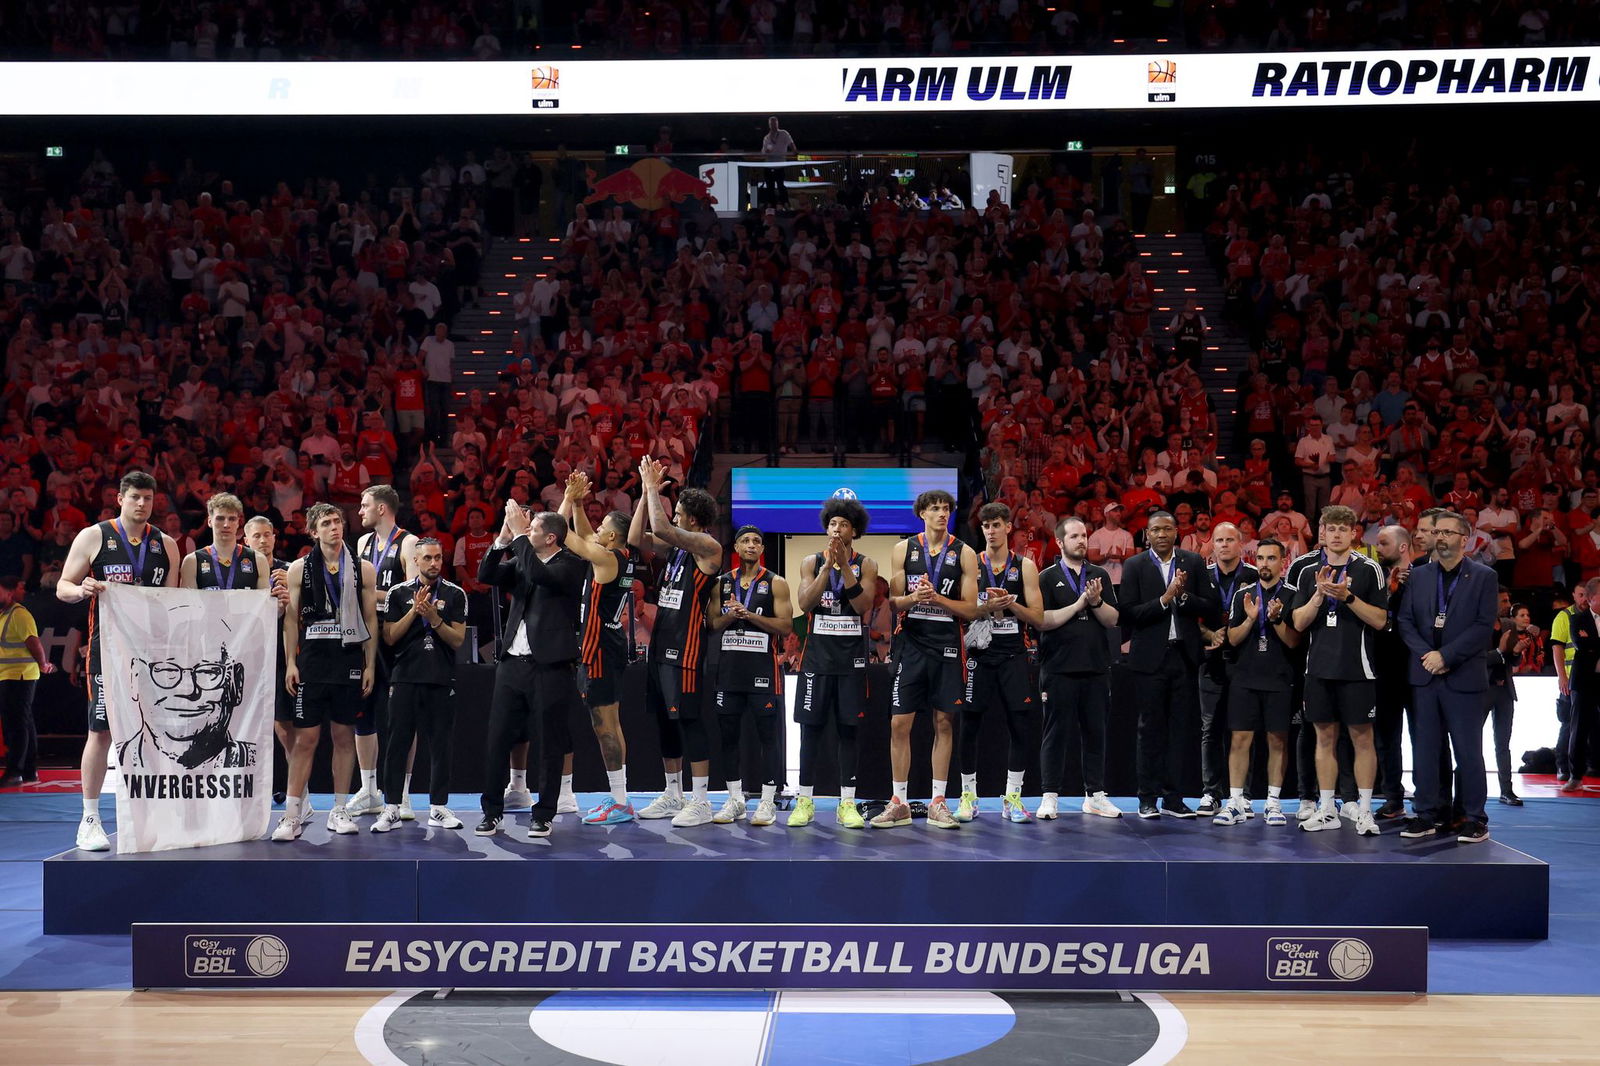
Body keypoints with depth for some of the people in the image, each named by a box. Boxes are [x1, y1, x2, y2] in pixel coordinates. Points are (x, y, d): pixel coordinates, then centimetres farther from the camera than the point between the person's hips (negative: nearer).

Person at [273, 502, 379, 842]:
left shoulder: (363, 569, 6)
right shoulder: (300, 568, 5)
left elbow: (370, 619, 8)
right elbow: (291, 618, 6)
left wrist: (370, 665, 3)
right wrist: (290, 663, -2)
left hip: (350, 661, 1)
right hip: (312, 660, -1)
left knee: (344, 736, 6)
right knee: (305, 738, -3)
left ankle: (339, 811, 14)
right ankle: (292, 815, -1)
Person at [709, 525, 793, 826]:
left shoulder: (775, 583, 1)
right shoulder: (722, 582, 11)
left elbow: (786, 626, -7)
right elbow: (711, 625, 10)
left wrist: (749, 615, -15)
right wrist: (730, 615, -10)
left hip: (763, 666, -4)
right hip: (729, 666, 4)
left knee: (767, 734, -2)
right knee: (728, 733, 6)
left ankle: (768, 801, 3)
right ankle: (735, 799, 15)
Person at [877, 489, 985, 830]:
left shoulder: (964, 553, 3)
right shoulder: (903, 549, 5)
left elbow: (969, 610, -1)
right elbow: (892, 601, 3)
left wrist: (937, 598, -16)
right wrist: (913, 598, -17)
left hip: (947, 647, 0)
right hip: (911, 644, 0)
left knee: (944, 723, 3)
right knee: (899, 723, -1)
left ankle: (938, 802, 11)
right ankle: (899, 804, 8)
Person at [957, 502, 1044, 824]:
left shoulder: (1025, 566, 4)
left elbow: (1038, 618, 1)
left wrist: (1009, 603, -14)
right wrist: (988, 605, -14)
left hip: (1014, 656, 0)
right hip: (979, 655, 0)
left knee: (1020, 725, -1)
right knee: (969, 724, 1)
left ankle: (1012, 798, 10)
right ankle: (968, 796, 12)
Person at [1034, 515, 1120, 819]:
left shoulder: (1100, 575, 11)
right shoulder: (1048, 577, 1)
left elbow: (1113, 620, 6)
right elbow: (1041, 621, -9)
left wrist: (1096, 601, -12)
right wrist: (1079, 603, -12)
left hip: (1096, 668, 3)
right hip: (1059, 669, -3)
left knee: (1095, 732, 7)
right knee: (1056, 734, 1)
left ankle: (1095, 794, 15)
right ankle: (1050, 796, 7)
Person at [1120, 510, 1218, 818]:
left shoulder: (1194, 563, 6)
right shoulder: (1134, 566, 0)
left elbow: (1209, 607, 1)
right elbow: (1128, 613, -8)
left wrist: (1183, 596, -16)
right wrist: (1165, 599, -17)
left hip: (1184, 654, 2)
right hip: (1150, 657, -2)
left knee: (1179, 728, 5)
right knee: (1151, 729, 3)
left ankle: (1173, 798, 10)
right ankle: (1148, 799, 9)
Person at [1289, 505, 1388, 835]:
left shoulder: (1369, 568, -1)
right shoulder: (1309, 570, 7)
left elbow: (1380, 620, -5)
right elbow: (1299, 622, 2)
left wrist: (1348, 596, -18)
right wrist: (1319, 595, -14)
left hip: (1357, 670, -3)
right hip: (1319, 669, 3)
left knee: (1362, 738, 1)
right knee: (1325, 737, 8)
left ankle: (1364, 811, 9)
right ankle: (1327, 811, 16)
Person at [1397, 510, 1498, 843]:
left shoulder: (1484, 577, 1)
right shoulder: (1419, 576, 12)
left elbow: (1484, 627, -7)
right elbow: (1406, 621, 7)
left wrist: (1445, 655, -14)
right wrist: (1426, 654, -9)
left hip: (1464, 675, -3)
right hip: (1425, 676, 3)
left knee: (1468, 750, 0)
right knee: (1424, 748, 5)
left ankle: (1475, 819, 8)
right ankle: (1426, 815, 11)